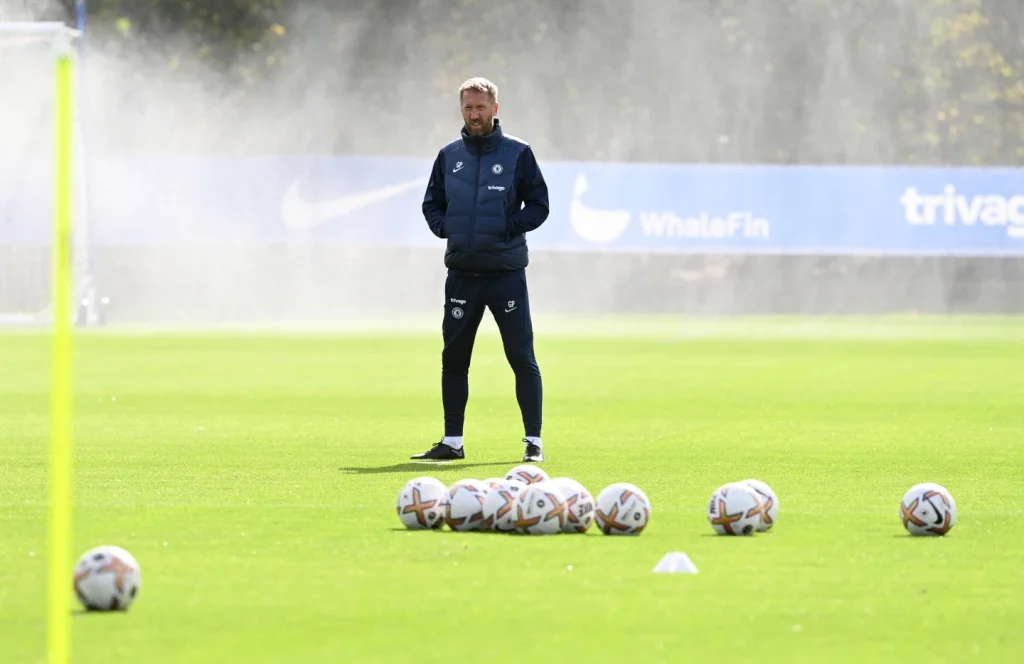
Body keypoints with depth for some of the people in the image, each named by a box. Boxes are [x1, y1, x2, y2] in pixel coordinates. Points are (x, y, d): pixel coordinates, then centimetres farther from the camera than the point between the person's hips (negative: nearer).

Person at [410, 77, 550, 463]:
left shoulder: (518, 153, -1)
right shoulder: (449, 156, 10)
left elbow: (538, 205, -1)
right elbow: (431, 203, 17)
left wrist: (509, 229, -14)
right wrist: (445, 228, -2)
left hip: (506, 272, -4)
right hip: (462, 272, 4)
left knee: (522, 357, -3)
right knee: (453, 358, 6)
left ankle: (534, 441, 1)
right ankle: (452, 442, 13)